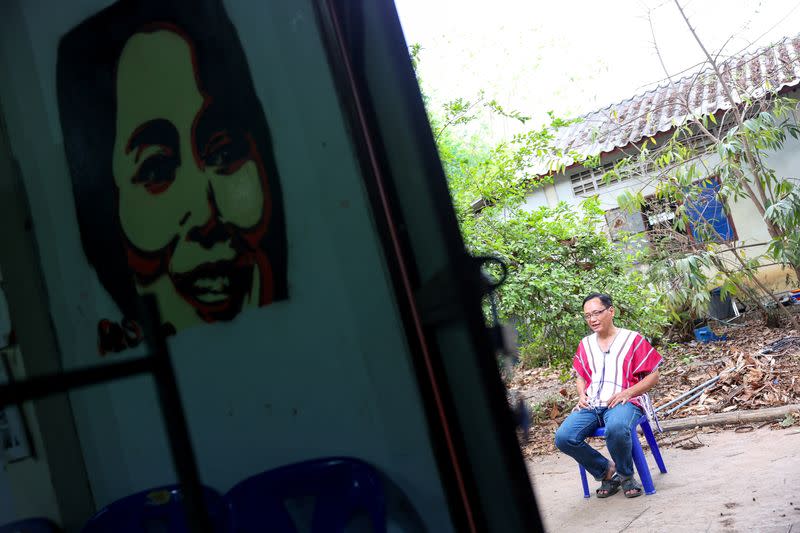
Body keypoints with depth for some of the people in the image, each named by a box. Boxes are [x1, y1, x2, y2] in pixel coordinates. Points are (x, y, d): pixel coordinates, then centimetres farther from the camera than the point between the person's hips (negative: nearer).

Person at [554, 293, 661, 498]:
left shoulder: (633, 339, 6)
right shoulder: (585, 345, 20)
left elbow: (653, 376, 5)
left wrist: (626, 393, -11)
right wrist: (582, 395, 7)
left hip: (623, 402, -4)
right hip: (590, 405, 5)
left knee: (616, 428, -41)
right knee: (563, 437, -24)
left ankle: (626, 475, -8)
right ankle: (606, 471, 1)